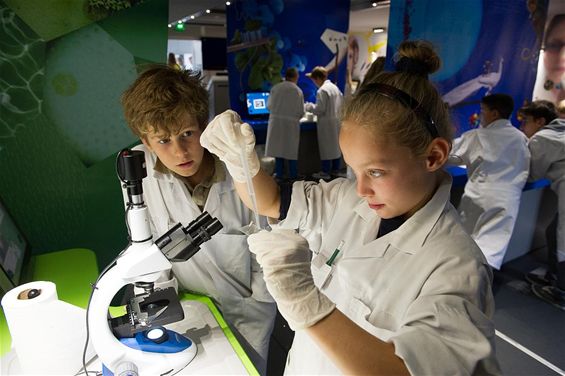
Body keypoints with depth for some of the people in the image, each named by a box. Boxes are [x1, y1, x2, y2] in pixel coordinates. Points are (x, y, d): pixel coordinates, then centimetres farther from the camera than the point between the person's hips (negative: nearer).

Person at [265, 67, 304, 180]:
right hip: (291, 124, -1)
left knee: (278, 148, 8)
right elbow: (301, 112, -2)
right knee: (291, 150, 9)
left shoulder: (275, 88, -2)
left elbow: (269, 105, 1)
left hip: (276, 122, 1)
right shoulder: (298, 91, -3)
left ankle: (279, 175, 12)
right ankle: (293, 176, 14)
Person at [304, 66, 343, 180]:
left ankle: (325, 172, 6)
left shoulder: (322, 91, -16)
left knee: (326, 147, -1)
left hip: (327, 123, -8)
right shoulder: (335, 87, 10)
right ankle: (335, 168, 25)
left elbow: (319, 109, -17)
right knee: (336, 145, 14)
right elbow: (341, 104, 14)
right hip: (336, 121, 8)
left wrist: (307, 106, -3)